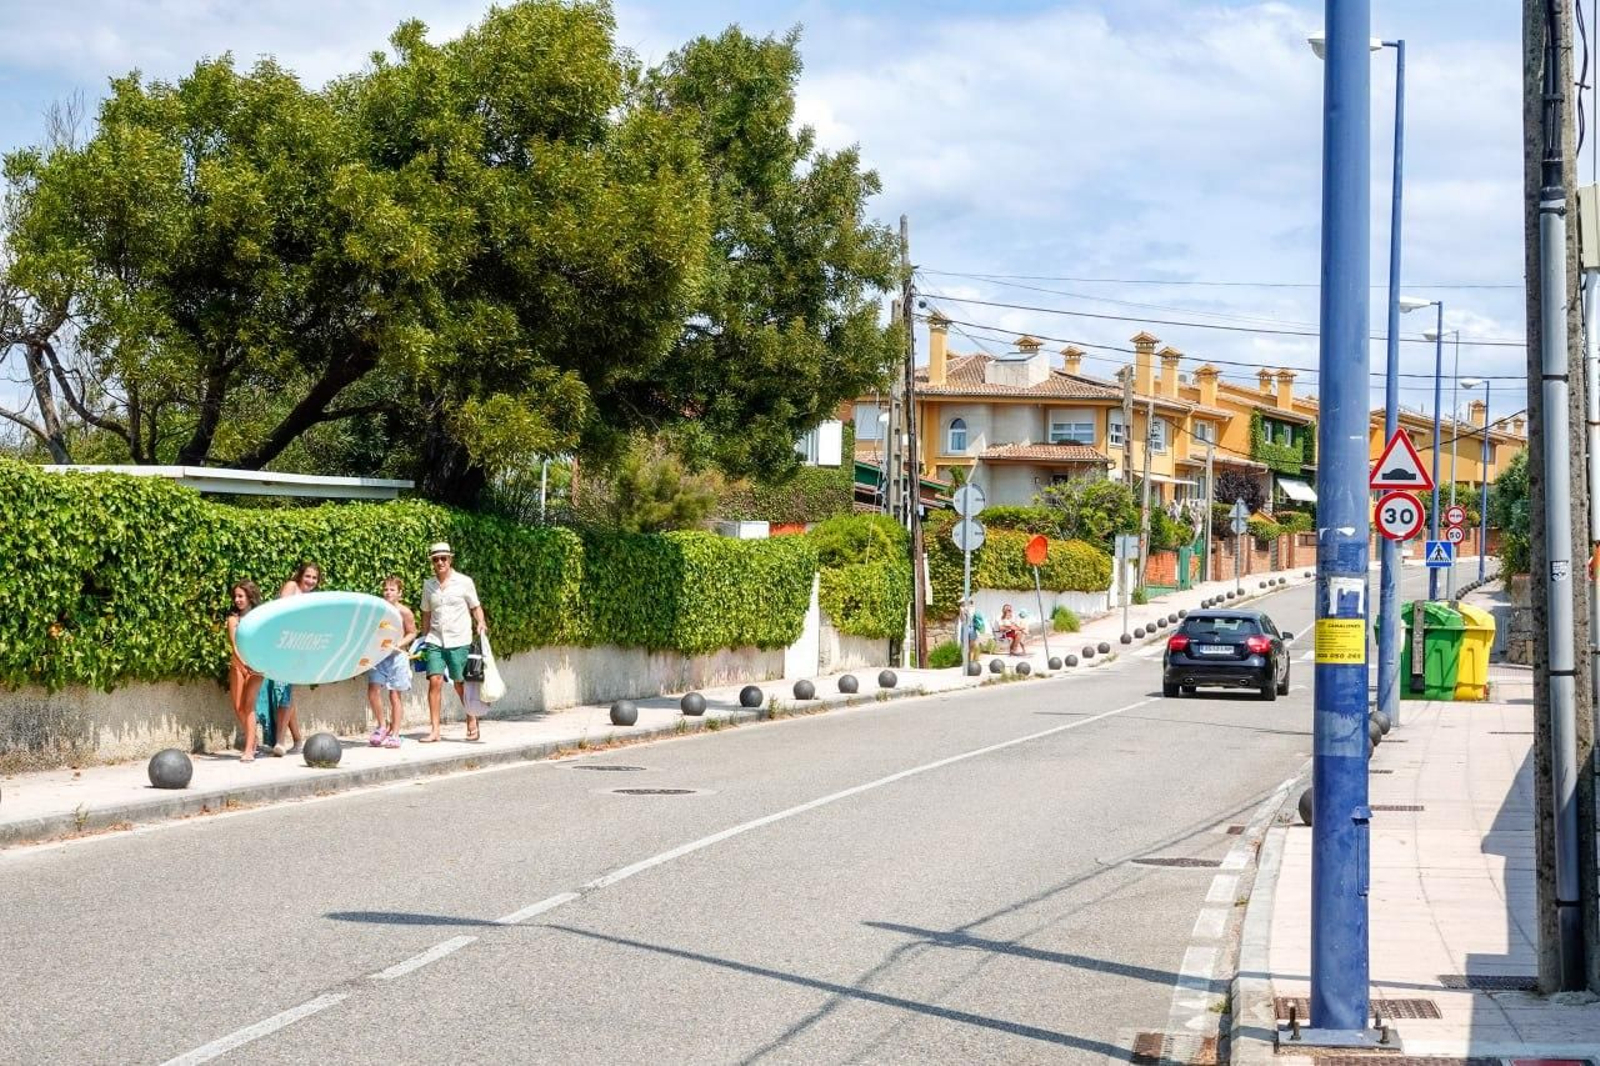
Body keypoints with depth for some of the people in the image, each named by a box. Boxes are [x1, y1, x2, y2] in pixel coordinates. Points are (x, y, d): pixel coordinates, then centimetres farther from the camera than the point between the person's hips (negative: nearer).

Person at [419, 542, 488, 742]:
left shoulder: (464, 582, -1)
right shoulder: (428, 585, 9)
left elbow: (475, 607, 6)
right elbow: (426, 613, 17)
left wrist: (481, 623, -12)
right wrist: (424, 639, 16)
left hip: (459, 641, -2)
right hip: (435, 641, 2)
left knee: (461, 685, 3)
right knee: (435, 681, -10)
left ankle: (472, 722, 23)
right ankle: (434, 730, -9)